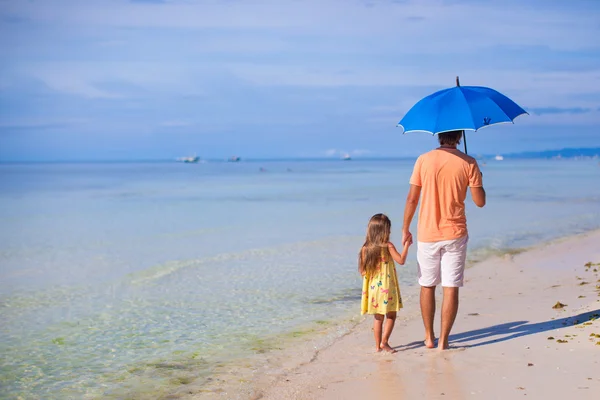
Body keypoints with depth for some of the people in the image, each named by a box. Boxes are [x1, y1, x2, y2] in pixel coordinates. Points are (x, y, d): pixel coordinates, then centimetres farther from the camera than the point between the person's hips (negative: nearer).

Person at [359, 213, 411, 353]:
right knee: (391, 316, 9)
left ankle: (378, 345, 16)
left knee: (378, 318, 14)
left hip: (372, 288, 4)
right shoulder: (388, 246, -11)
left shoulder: (365, 248, -1)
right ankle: (384, 341, -2)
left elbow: (362, 271, 0)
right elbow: (401, 260, -17)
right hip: (387, 288, -4)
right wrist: (406, 246, -8)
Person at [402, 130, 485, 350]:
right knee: (451, 288, 3)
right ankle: (443, 340, 3)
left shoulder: (423, 160, -3)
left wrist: (405, 229, 7)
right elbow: (480, 201, -3)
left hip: (427, 235, 1)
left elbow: (412, 199, -4)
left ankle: (429, 337, 21)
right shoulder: (468, 163, -5)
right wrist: (477, 180, 16)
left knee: (427, 286, 14)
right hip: (455, 234, -1)